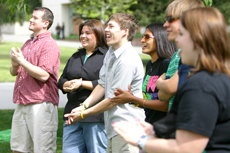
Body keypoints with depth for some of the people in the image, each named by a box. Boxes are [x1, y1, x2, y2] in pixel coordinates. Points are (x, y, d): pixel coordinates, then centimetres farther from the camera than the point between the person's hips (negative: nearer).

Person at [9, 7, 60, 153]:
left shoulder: (49, 45, -9)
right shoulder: (28, 43, 18)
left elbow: (44, 75, -20)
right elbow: (14, 72, 21)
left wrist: (21, 61, -16)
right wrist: (15, 65, -2)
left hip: (40, 105, -9)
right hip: (22, 103, 9)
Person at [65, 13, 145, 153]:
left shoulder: (128, 60, -20)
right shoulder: (111, 52, 12)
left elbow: (113, 99, -17)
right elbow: (103, 84, 15)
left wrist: (84, 114, -8)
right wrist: (83, 106, 3)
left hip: (126, 128, -10)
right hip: (113, 125, 10)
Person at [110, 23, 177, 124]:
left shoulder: (166, 64, -13)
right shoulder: (149, 65, 14)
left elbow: (167, 105, -16)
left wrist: (132, 99, -11)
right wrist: (132, 98, -1)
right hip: (148, 125, 7)